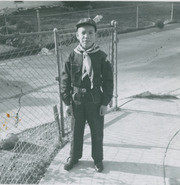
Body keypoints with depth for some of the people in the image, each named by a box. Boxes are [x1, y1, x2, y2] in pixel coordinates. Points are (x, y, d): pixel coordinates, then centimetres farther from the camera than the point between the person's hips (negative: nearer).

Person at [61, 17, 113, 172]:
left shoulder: (101, 57, -10)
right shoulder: (72, 57, -6)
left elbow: (108, 81, -5)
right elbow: (65, 81, -1)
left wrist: (105, 103, -7)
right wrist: (67, 102, -2)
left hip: (95, 101, -1)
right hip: (77, 100, 1)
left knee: (97, 132, 13)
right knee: (76, 130, 16)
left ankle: (98, 159, 34)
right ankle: (74, 157, 38)